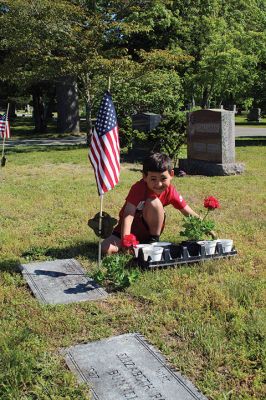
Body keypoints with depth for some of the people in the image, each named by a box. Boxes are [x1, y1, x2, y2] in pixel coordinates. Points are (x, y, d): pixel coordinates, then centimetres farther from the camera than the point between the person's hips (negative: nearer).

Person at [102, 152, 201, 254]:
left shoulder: (170, 191, -13)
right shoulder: (139, 188, -26)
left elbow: (189, 214, -6)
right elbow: (128, 215, -36)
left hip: (151, 229, 2)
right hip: (131, 228, -1)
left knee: (154, 202, -29)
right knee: (106, 249, -25)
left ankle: (154, 240, -13)